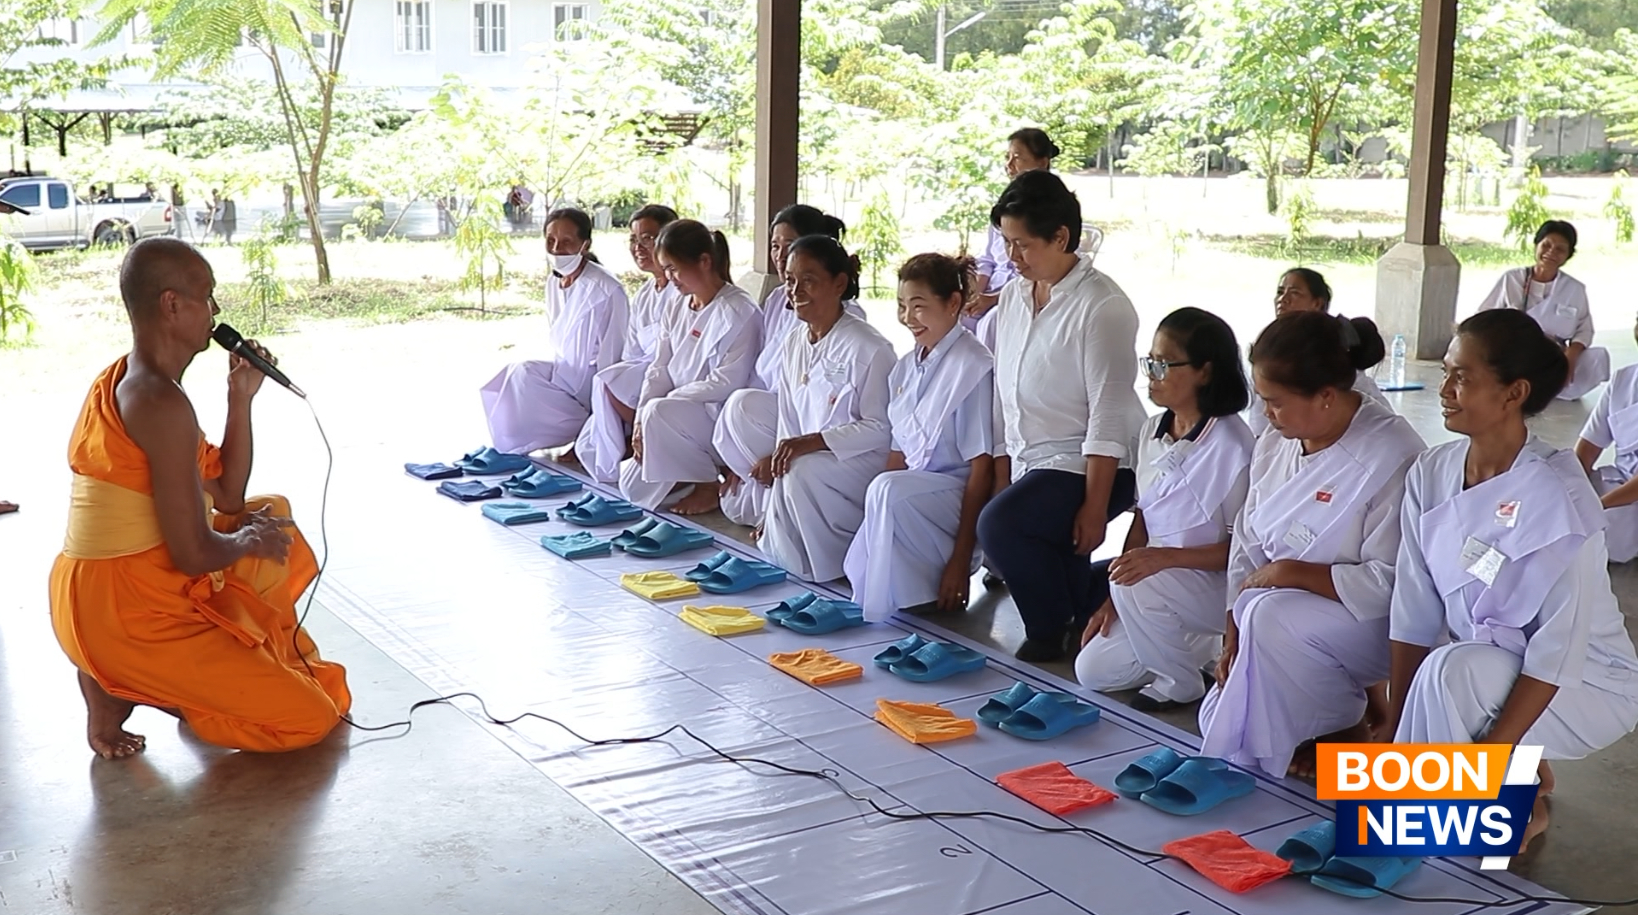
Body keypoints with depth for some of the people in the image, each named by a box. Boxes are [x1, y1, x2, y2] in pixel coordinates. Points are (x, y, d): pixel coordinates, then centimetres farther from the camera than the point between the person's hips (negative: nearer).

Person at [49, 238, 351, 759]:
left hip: (99, 599, 10)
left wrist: (241, 398, 5)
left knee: (274, 523, 27)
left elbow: (227, 497, 13)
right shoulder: (163, 404, -22)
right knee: (311, 718, -5)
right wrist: (248, 540, -2)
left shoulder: (125, 383, 10)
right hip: (127, 615, -10)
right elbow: (195, 555, -23)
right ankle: (124, 688, -1)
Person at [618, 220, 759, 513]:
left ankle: (710, 487, -14)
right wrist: (640, 419, -11)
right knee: (634, 486, -3)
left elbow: (727, 384, -21)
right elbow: (659, 371, 7)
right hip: (683, 417, 8)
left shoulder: (739, 312, -16)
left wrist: (650, 411, -17)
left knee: (659, 412, -33)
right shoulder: (678, 312, 10)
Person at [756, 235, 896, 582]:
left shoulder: (869, 348, -15)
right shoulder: (794, 345, 8)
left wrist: (812, 442, -26)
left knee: (800, 473, -33)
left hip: (865, 462, -7)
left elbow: (880, 429, -16)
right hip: (807, 462, 7)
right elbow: (789, 424, 11)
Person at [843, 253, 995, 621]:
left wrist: (961, 559, -18)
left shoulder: (972, 367, -14)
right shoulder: (906, 367, 10)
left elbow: (983, 466, -16)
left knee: (890, 491, -34)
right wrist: (875, 515, -1)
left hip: (960, 493, -7)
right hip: (913, 488, 7)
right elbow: (899, 453, 12)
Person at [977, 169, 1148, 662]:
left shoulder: (1101, 306, -15)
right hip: (1031, 463, 8)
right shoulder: (1013, 296, 7)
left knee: (999, 525, -26)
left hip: (1088, 466, -8)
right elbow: (1006, 399, 10)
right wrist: (1002, 483, 6)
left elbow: (1109, 415, -18)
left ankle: (1054, 630, -7)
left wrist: (1094, 506, -20)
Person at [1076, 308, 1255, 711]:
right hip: (1156, 582, 7)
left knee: (1139, 585, -34)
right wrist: (1114, 598, 0)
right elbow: (1141, 518, 6)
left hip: (1216, 585, -7)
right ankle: (1199, 647, 20)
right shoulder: (1153, 430, 2)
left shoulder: (1232, 444, -21)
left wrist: (1167, 557, -29)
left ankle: (1181, 682, -7)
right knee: (1093, 671, 0)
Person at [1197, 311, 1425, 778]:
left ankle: (1347, 728, -8)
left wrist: (1290, 572, -22)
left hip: (1375, 623, -7)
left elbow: (1390, 583, -25)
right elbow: (1247, 543, 3)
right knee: (1219, 719, -3)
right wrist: (1234, 631, -6)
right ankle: (1349, 696, 16)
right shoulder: (1275, 444, -1)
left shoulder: (1391, 456, -23)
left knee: (1273, 618, -34)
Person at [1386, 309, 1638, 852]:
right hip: (1479, 672, 6)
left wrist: (1489, 755, -28)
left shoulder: (1556, 495, -23)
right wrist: (1394, 724, -11)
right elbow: (1414, 612, -7)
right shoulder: (1430, 476, -6)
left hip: (1577, 683, -6)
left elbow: (1560, 645, -24)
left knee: (1452, 672, -35)